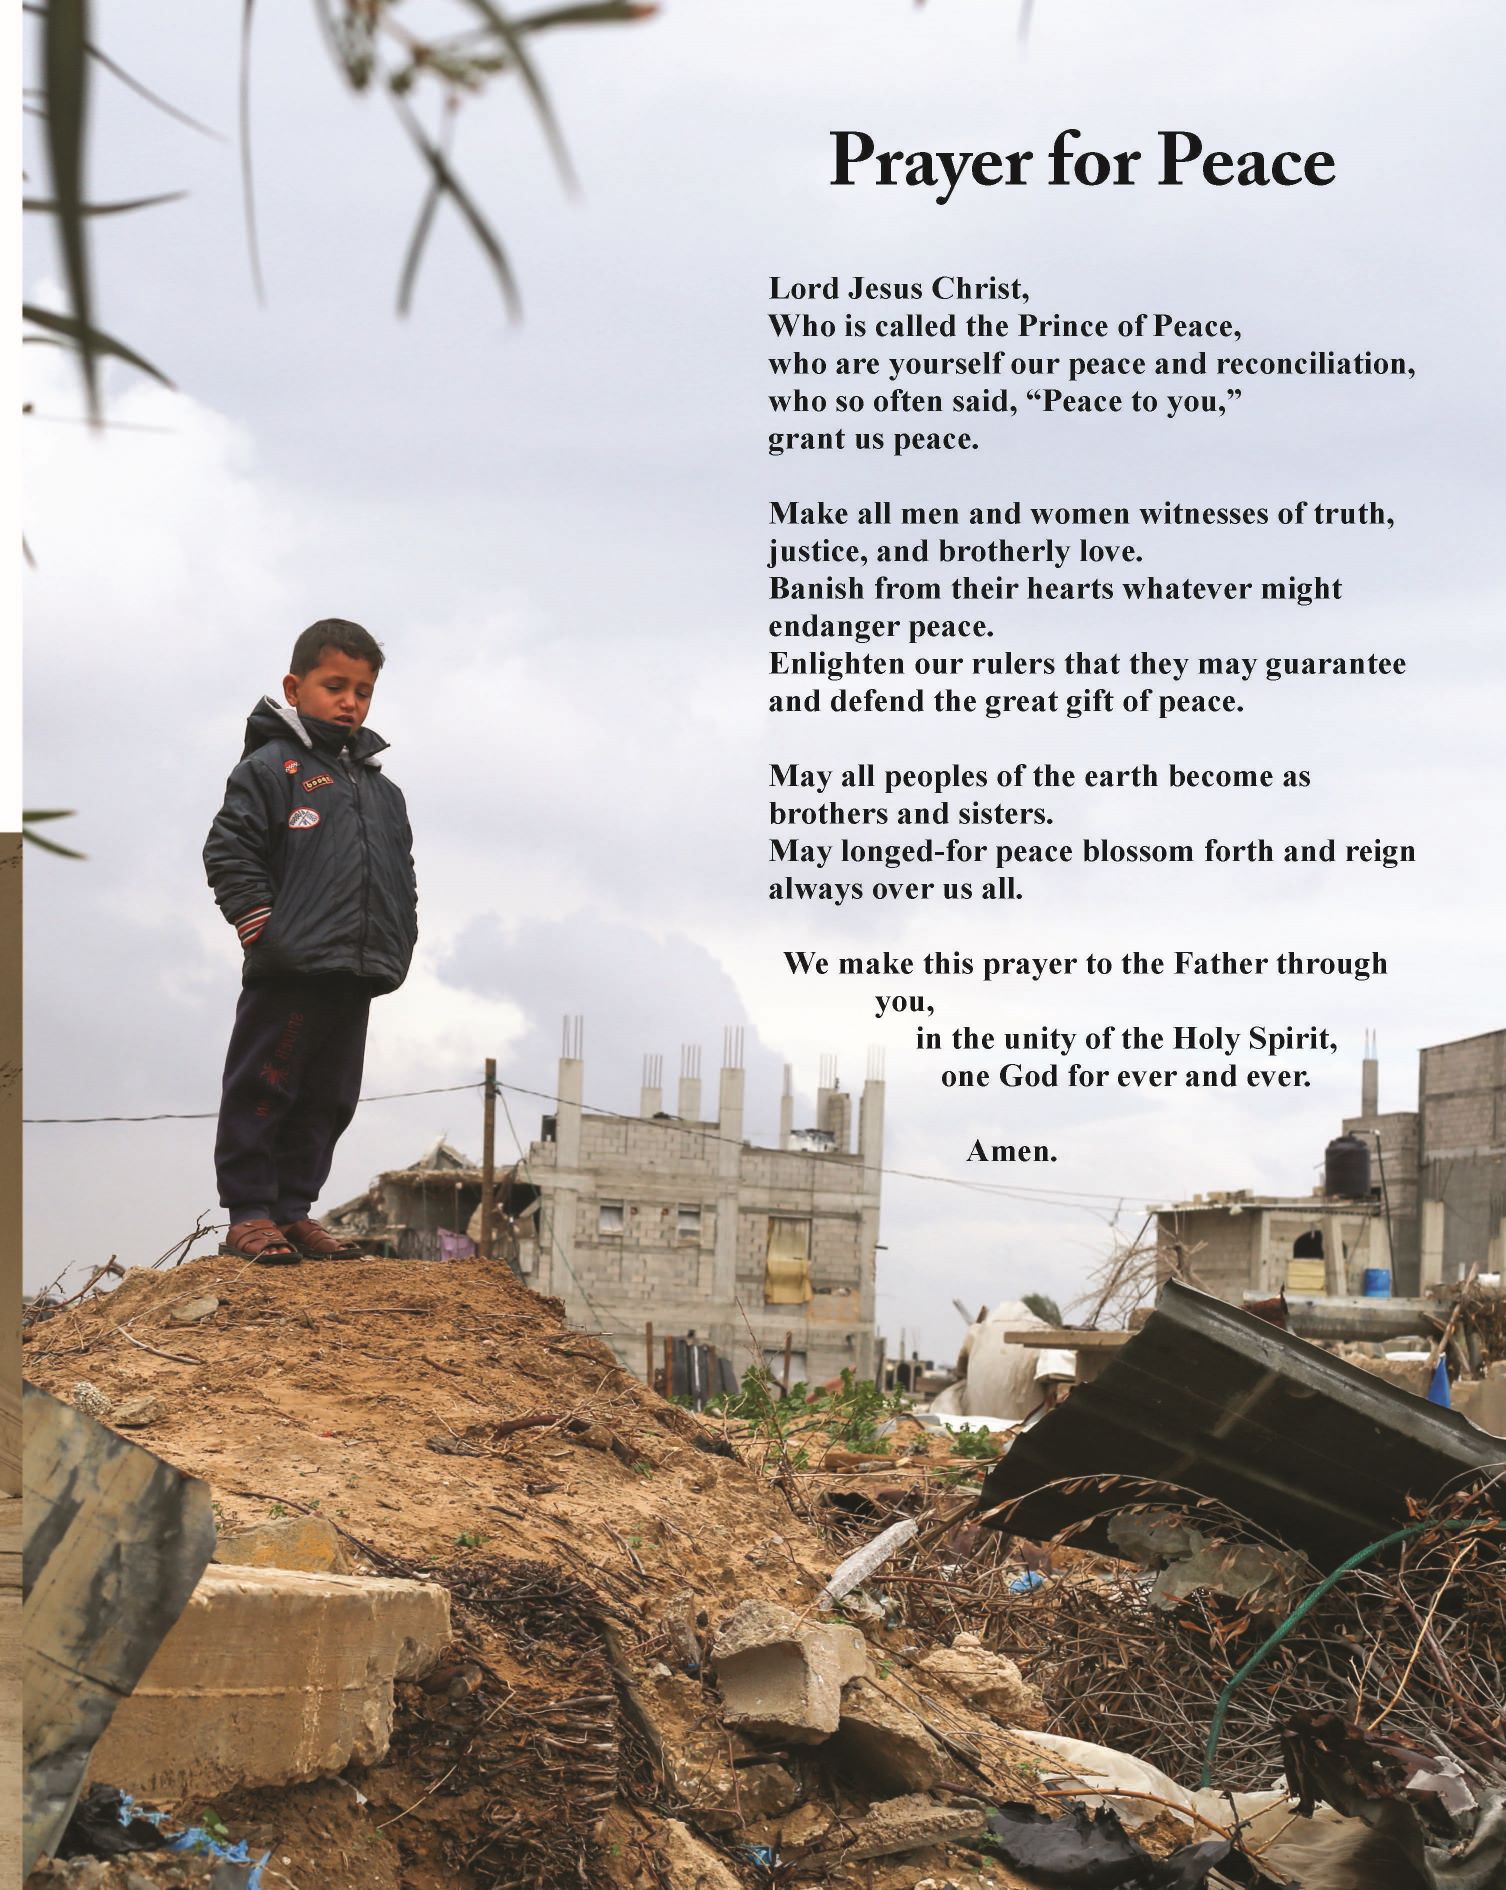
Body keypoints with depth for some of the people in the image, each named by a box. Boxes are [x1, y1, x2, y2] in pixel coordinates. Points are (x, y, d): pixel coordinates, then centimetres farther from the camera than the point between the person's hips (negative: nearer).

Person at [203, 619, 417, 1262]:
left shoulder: (383, 792, 20)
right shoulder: (271, 767, -1)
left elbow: (402, 878, 25)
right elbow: (229, 851, -7)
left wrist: (398, 947, 13)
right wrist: (261, 927, -14)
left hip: (358, 977, 7)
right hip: (287, 972, -7)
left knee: (327, 1101, 9)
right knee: (263, 1090, -3)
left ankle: (293, 1210, 16)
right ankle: (248, 1213, 1)